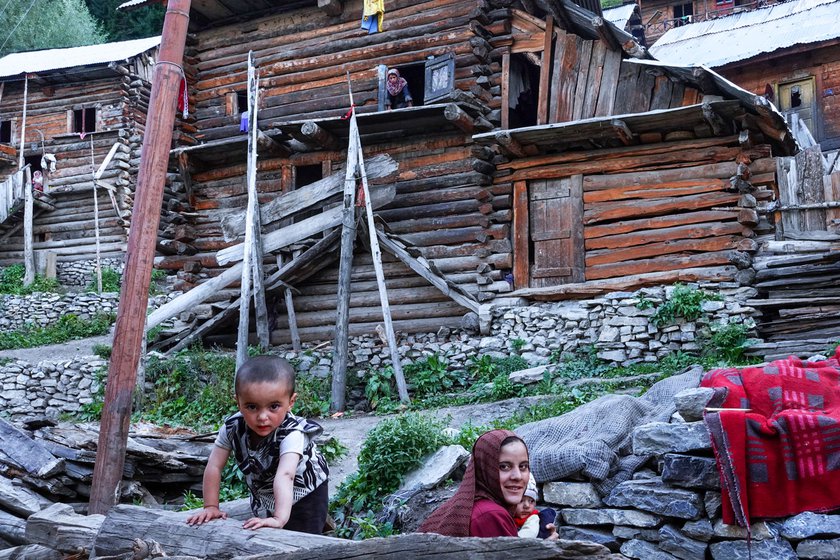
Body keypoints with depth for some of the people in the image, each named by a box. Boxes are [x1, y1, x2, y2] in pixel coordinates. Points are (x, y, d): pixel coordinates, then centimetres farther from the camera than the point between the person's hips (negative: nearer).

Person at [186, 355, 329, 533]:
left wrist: (280, 518, -61)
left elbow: (285, 475, -50)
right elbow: (214, 467, -17)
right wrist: (211, 507, -21)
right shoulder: (232, 428, -23)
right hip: (264, 496, 5)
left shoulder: (291, 433, -37)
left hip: (304, 494, -4)